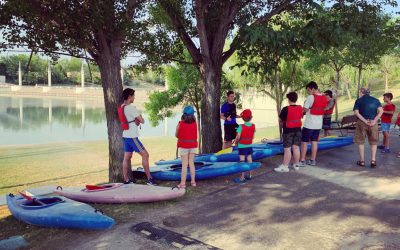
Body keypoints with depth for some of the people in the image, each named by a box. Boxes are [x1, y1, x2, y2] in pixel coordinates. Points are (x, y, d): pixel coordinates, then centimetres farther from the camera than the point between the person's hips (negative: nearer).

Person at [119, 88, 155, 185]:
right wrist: (139, 119, 6)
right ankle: (149, 179, -3)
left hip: (126, 136, 9)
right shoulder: (131, 108, -17)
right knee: (145, 155, -4)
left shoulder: (121, 108, 11)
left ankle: (126, 180, 15)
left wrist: (137, 121, -1)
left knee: (127, 158, 10)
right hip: (132, 137, -9)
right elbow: (142, 121, -14)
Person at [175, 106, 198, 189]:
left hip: (183, 146, -3)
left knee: (184, 164, 1)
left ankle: (183, 183, 2)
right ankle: (193, 181, 17)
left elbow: (176, 135, -1)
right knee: (191, 163, 12)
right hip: (193, 145, 3)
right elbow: (195, 135, 4)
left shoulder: (180, 124, -11)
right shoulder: (195, 123, -4)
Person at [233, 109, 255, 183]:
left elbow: (238, 137, -19)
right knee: (249, 160, 14)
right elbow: (253, 136, 3)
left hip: (242, 146, -6)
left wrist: (236, 142, -1)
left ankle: (242, 177, -5)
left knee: (242, 161, -5)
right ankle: (249, 175, 25)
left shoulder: (241, 127, -18)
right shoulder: (253, 126, -3)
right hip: (249, 146, 6)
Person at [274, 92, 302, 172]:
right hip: (298, 129, 6)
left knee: (287, 149, -2)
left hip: (288, 130, -6)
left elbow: (280, 120, -8)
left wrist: (282, 124, 13)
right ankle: (296, 165, 20)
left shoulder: (286, 109, -17)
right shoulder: (300, 108, 1)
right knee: (296, 147, 12)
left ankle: (285, 166, 1)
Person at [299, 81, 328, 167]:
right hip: (319, 124, 7)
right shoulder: (324, 98, 5)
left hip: (309, 124, -7)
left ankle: (302, 161, 5)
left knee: (304, 142, 3)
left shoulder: (311, 97, -17)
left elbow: (305, 110, -18)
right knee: (314, 142, 13)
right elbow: (324, 109, 14)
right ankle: (313, 160, 18)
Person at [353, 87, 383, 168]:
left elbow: (356, 112, -10)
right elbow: (381, 111, -4)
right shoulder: (375, 100, 8)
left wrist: (365, 121, -11)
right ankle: (373, 160, 4)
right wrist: (374, 121, -10)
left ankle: (362, 161, 10)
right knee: (373, 142, 12)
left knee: (360, 142, 8)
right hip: (373, 123, 2)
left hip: (362, 122, -2)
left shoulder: (358, 100, 1)